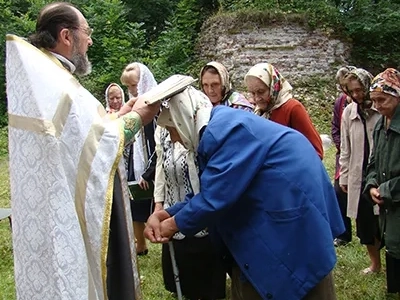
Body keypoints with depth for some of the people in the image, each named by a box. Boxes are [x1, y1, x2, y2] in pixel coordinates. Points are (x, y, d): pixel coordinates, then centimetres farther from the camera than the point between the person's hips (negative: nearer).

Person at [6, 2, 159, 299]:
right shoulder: (56, 83, -22)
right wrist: (136, 118, -9)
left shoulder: (39, 78, 11)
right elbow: (95, 143, -23)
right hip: (72, 212, -10)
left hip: (60, 208, 10)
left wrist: (117, 116, 10)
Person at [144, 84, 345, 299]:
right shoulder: (224, 125, 10)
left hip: (293, 222, -10)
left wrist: (174, 223, -8)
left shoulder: (224, 131, -24)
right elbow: (208, 191, 11)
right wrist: (164, 214, 1)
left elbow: (214, 197, -25)